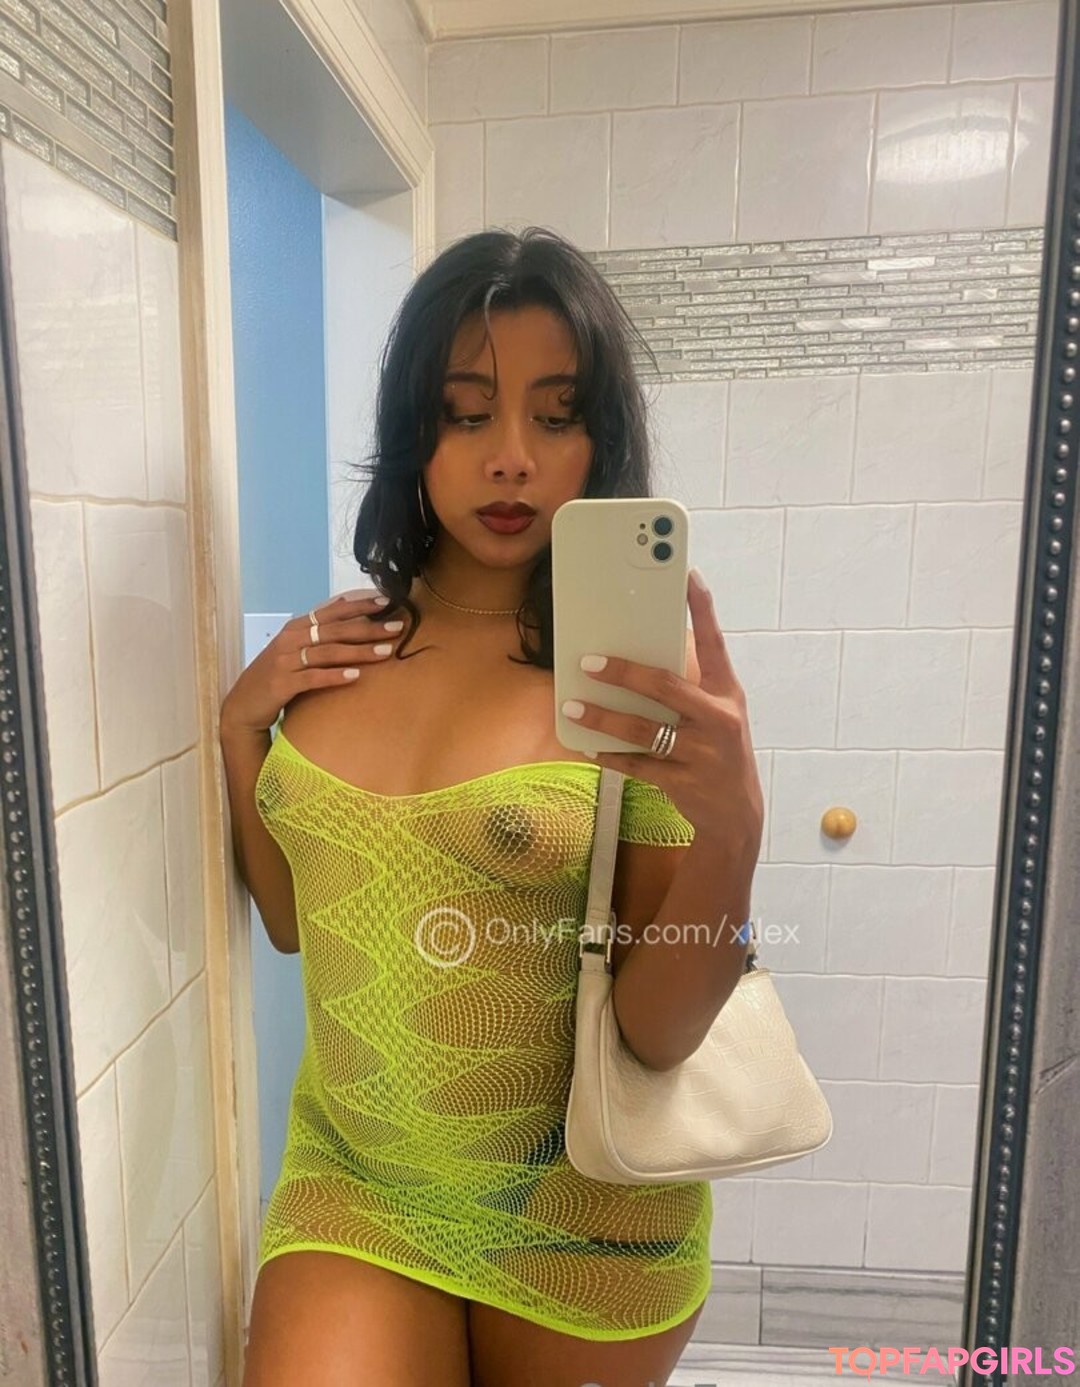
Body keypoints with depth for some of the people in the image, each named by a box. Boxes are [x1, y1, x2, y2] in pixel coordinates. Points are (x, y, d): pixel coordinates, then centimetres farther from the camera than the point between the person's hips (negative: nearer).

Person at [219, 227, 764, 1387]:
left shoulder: (644, 671, -17)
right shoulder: (342, 646, -4)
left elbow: (657, 1031, -16)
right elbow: (295, 918, 6)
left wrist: (731, 824, -33)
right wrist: (240, 722, -7)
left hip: (579, 1219, -2)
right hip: (353, 1184, 3)